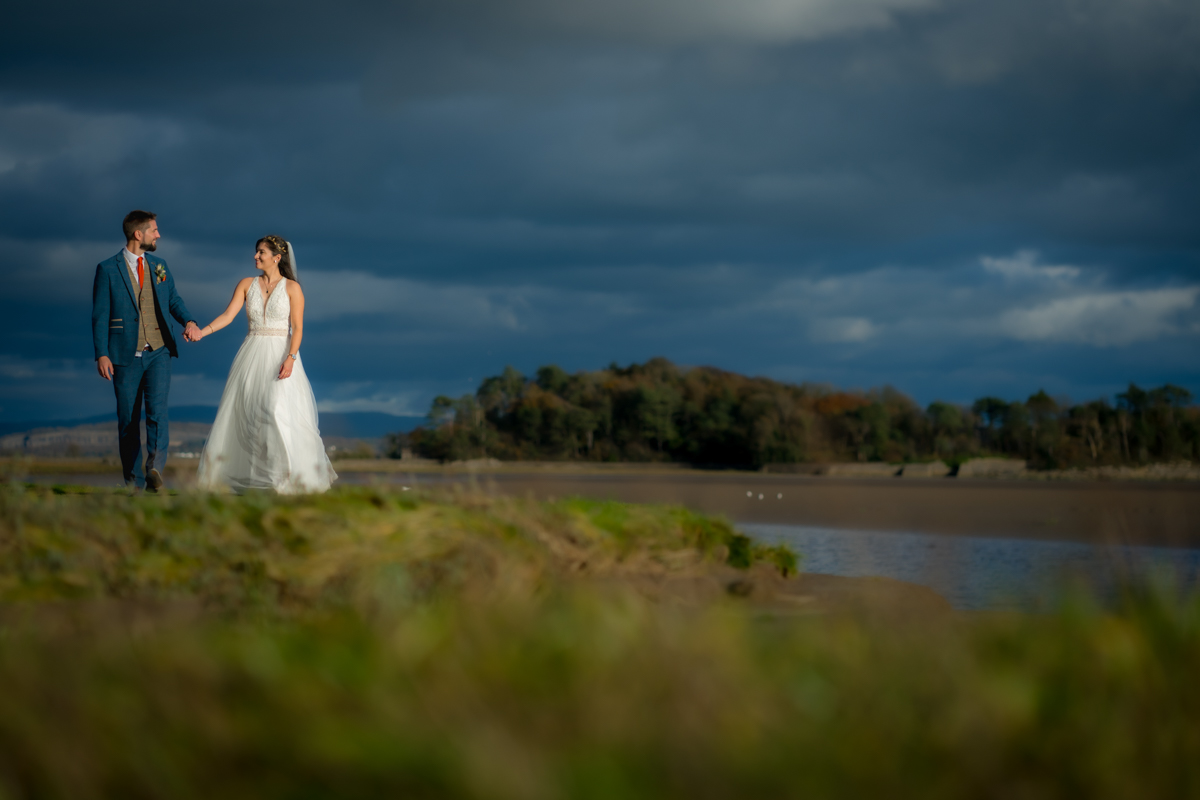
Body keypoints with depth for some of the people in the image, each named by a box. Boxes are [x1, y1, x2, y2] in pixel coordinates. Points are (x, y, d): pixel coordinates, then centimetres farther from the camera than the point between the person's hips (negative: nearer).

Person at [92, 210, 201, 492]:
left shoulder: (159, 267, 12)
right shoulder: (108, 269, -1)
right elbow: (100, 315, -2)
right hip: (126, 354, -2)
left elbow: (174, 300, 19)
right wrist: (101, 354, -10)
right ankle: (134, 483, 10)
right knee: (128, 419, 3)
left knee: (157, 409, -17)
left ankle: (155, 470, -29)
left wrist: (188, 321, -4)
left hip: (158, 352, 2)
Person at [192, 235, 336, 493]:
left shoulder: (292, 288, -2)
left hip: (281, 356, -4)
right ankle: (247, 476, 7)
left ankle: (293, 476, -10)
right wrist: (203, 331, -17)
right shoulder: (246, 285, 8)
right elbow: (228, 315, -1)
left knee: (280, 412, -16)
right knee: (245, 414, 0)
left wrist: (290, 358, -20)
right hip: (251, 356, 4)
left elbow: (297, 328, -6)